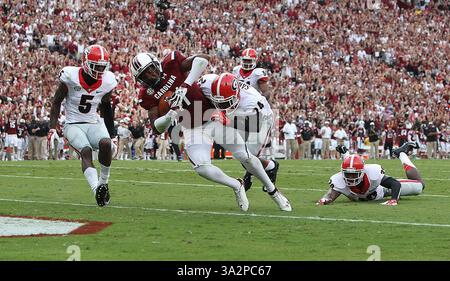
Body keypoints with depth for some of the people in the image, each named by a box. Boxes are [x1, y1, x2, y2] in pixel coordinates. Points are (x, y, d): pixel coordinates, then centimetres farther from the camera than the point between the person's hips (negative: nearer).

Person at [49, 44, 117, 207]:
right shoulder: (71, 77, -12)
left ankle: (103, 182, -9)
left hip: (93, 123, 3)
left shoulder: (107, 81, -2)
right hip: (73, 125, -3)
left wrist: (111, 133, 18)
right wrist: (52, 127, -9)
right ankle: (96, 188, -46)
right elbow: (57, 102, -1)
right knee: (86, 151, -29)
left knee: (105, 143, -28)